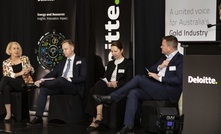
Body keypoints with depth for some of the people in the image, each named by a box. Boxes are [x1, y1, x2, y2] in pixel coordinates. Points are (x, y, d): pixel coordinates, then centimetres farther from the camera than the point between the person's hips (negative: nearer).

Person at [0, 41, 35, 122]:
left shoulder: (25, 59, 11)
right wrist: (19, 73, -15)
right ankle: (8, 113, -38)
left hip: (24, 84, -2)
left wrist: (29, 69, -10)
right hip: (13, 85, 2)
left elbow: (32, 71, 16)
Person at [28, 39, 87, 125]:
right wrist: (41, 79, -5)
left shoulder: (81, 61, 8)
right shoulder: (62, 62, 26)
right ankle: (38, 117, -27)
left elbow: (83, 78, -4)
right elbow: (52, 74, 15)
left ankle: (40, 84, -18)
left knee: (60, 80, -38)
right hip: (60, 86, 6)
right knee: (43, 89, -22)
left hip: (73, 86, -6)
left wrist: (69, 79, -19)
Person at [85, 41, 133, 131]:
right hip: (108, 86, 6)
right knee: (96, 87, -30)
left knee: (99, 85, -33)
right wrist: (107, 83, -5)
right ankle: (97, 118, -37)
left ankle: (98, 116, -40)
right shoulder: (110, 63, 28)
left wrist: (116, 83, -14)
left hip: (119, 89, -5)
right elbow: (105, 77, 18)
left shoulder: (128, 64, 9)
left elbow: (128, 81, -1)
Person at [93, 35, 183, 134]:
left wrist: (160, 78, -15)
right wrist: (159, 67, -2)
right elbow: (151, 71, 20)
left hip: (168, 92, -8)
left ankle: (111, 98, -8)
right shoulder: (164, 57, 22)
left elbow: (179, 80, -18)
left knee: (138, 78, -18)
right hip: (156, 90, 8)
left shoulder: (180, 59, -6)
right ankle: (128, 125, -20)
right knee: (133, 93, -16)